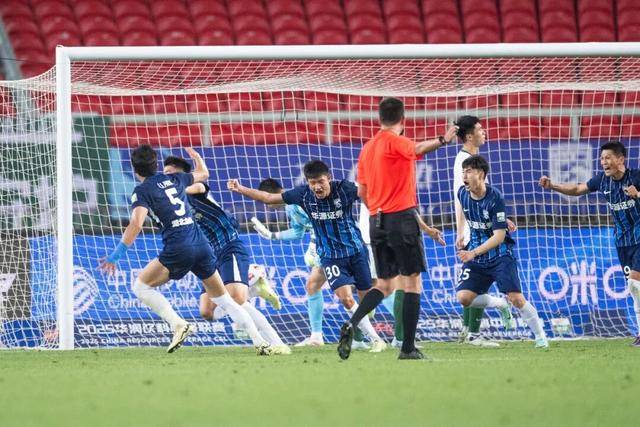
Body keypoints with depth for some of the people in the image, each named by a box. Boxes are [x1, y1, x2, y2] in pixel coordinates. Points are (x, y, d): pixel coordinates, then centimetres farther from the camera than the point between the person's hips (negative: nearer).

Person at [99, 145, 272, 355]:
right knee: (224, 299, 16)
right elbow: (203, 174, 38)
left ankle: (179, 324, -11)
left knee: (141, 286, 5)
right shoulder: (174, 179, 18)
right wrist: (196, 156, 59)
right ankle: (261, 343, 8)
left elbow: (136, 224, -14)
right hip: (202, 245, 6)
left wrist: (115, 255, -13)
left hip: (178, 248, -6)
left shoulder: (142, 191, 1)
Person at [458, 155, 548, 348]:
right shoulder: (463, 194, -2)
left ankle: (540, 337, 2)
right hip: (476, 257, 5)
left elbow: (499, 236, -22)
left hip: (500, 254, -5)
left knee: (516, 298, -16)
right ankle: (498, 303, 13)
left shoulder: (495, 198, -19)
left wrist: (474, 253, -29)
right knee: (463, 297, -14)